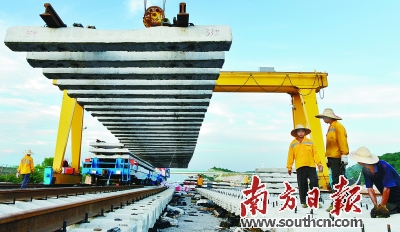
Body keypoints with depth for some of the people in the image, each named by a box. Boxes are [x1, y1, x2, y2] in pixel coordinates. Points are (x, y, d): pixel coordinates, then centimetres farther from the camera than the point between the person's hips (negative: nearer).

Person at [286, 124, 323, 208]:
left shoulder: (310, 142, 8)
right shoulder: (293, 144, 6)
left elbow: (315, 153, 6)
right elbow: (290, 156, 5)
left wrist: (319, 163, -1)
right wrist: (289, 167, 5)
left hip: (311, 166, 0)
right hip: (300, 167, 0)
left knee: (314, 182, -2)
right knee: (302, 185, 5)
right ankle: (303, 202, 14)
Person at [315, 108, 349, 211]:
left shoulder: (338, 126, -7)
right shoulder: (330, 127, 20)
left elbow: (342, 141, -15)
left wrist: (344, 155, -20)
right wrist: (328, 158, 19)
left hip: (337, 157, -9)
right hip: (332, 157, 9)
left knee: (337, 181, -6)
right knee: (337, 181, 12)